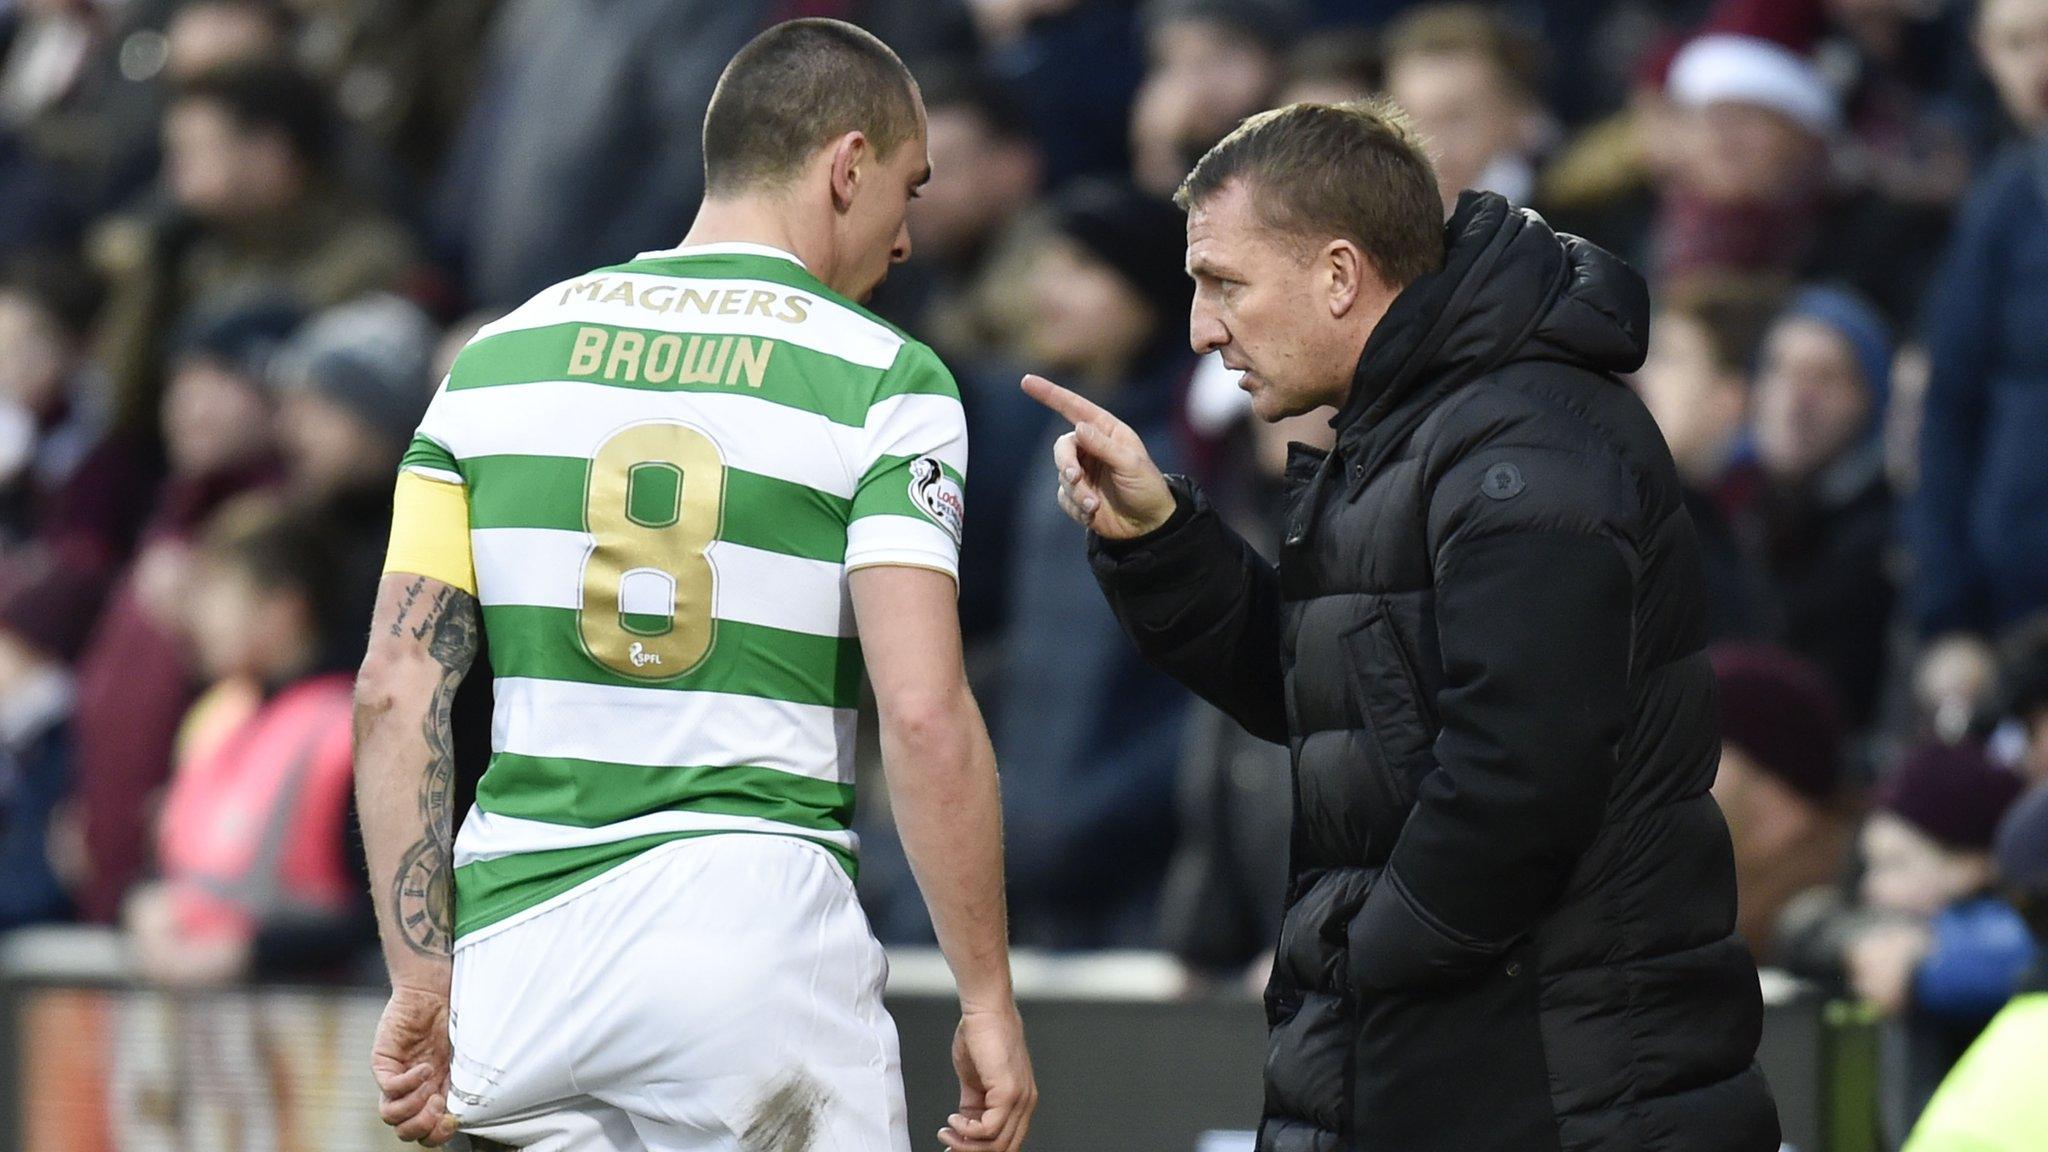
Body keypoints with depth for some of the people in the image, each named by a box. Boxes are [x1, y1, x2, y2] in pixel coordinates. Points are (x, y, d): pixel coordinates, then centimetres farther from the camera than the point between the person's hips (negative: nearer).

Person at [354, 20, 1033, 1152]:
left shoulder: (499, 357, 10)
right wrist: (987, 998, -5)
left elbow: (394, 689, 4)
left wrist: (421, 985, 5)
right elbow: (924, 714, -11)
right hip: (753, 922, -4)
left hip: (515, 944, 4)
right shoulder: (886, 381, -2)